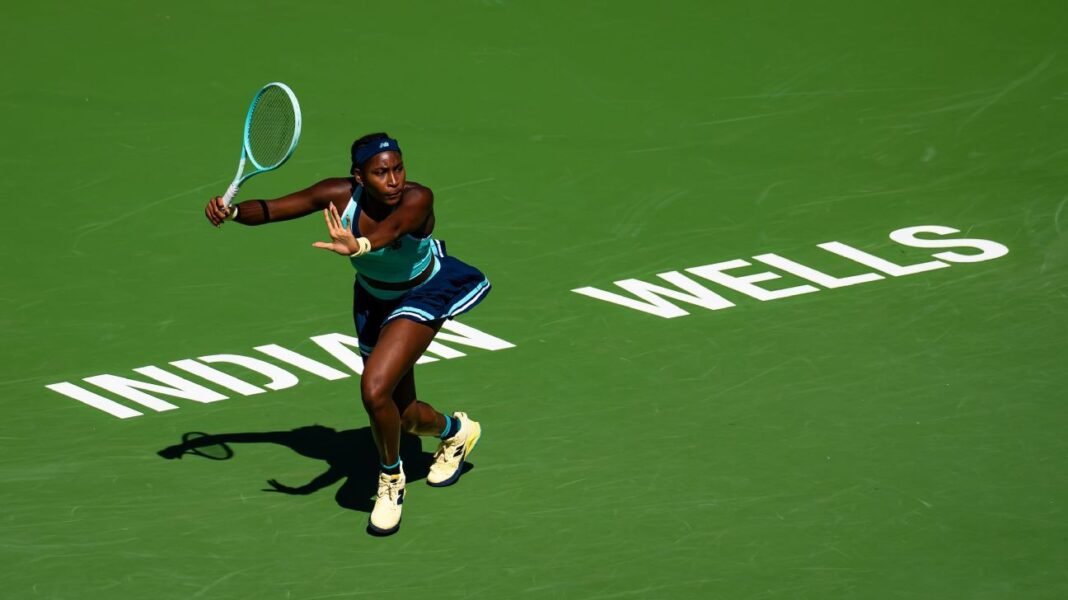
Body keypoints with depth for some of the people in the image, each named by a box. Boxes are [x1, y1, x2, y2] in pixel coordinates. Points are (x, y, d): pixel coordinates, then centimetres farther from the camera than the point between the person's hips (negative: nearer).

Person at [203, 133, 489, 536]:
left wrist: (359, 246, -79)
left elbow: (394, 226, -58)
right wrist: (231, 212, -41)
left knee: (375, 391, -26)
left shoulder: (417, 200, -35)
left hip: (421, 297, -5)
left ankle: (391, 478, 2)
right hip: (373, 301, 5)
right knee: (400, 414, 15)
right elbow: (270, 209, -20)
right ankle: (455, 431, 51)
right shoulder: (340, 195, -24)